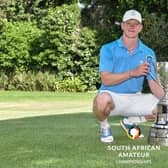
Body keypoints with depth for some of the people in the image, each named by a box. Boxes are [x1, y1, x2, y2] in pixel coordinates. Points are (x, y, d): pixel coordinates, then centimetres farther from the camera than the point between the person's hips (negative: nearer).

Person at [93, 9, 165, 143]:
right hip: (112, 96, -4)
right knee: (102, 100, -39)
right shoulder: (108, 49, -7)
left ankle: (131, 121, 13)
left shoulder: (148, 53, 2)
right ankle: (105, 126, -3)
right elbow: (106, 80, -17)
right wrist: (133, 73, -28)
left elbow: (154, 83, -4)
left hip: (135, 99, 5)